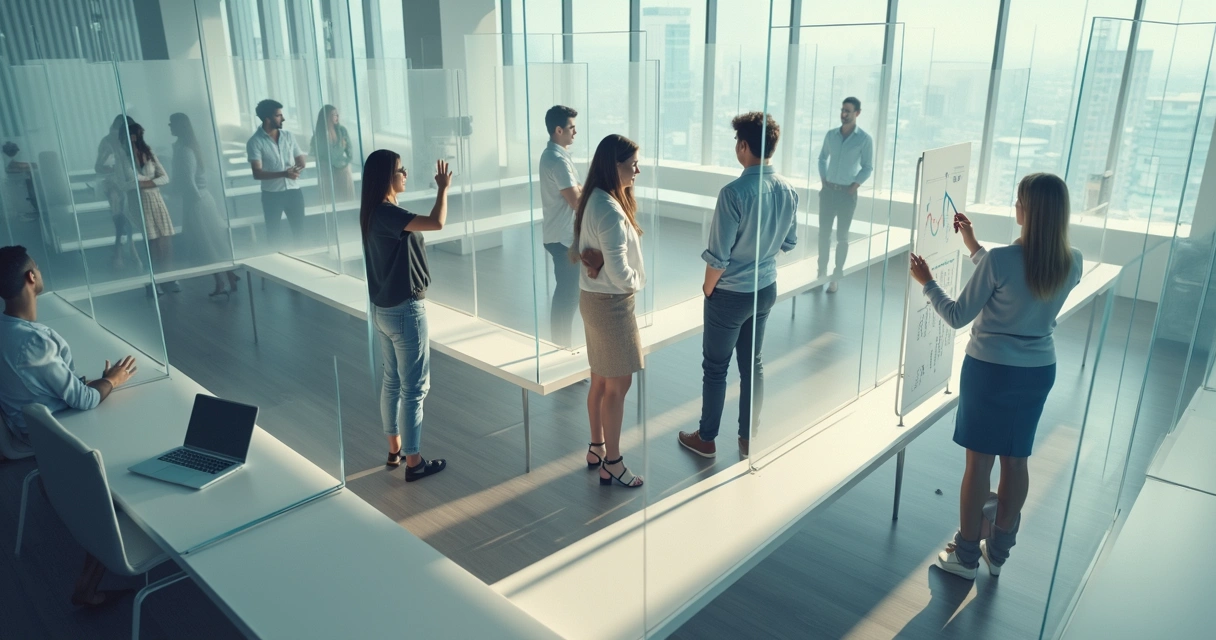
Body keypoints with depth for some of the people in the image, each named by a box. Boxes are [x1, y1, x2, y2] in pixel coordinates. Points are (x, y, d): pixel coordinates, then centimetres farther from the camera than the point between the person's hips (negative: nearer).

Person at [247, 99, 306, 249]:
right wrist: (283, 174, -28)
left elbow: (301, 159, 10)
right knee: (273, 232, 9)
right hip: (272, 194, -3)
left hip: (293, 191, 3)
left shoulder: (288, 136, 5)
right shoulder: (255, 142, -9)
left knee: (299, 228, 9)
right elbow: (257, 174, -15)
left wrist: (299, 168, -15)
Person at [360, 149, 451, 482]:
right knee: (414, 388, 1)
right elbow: (437, 223, -34)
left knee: (392, 381, 20)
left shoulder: (373, 213, 7)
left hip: (383, 309, 10)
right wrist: (443, 188, -20)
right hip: (405, 311, -10)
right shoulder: (388, 214, -23)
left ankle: (394, 449, 34)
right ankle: (414, 462, 13)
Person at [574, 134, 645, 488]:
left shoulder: (594, 201, 6)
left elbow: (579, 250, 15)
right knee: (617, 385, 2)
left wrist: (595, 261, -3)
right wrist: (636, 282, -7)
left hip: (594, 298, 10)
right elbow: (619, 271, -26)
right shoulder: (610, 211, -25)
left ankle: (597, 448, 34)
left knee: (601, 380, 20)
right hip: (611, 303, -10)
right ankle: (611, 463, 14)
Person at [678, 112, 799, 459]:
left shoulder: (734, 192, -26)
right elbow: (790, 242, 8)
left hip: (731, 294, -6)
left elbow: (718, 255, -22)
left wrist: (708, 287, -5)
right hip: (766, 289, 6)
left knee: (715, 367, 10)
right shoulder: (789, 191, -4)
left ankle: (706, 439, 24)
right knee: (752, 363, 18)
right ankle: (748, 437, 30)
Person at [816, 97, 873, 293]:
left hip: (847, 193, -3)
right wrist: (823, 180, 7)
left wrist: (854, 186, -9)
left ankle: (836, 278, 11)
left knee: (842, 236, 4)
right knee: (823, 233, 6)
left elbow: (868, 168, -2)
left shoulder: (864, 139, -6)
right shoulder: (831, 135, 5)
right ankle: (821, 274, 17)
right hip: (828, 190, 3)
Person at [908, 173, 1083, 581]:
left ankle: (966, 555, 21)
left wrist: (927, 283, 1)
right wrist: (973, 248, 18)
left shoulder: (1000, 260, -22)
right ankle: (998, 550, 33)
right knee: (1016, 460, 17)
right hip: (1039, 371, 5)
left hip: (990, 370, -5)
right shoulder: (1072, 263, -4)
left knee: (979, 461, 7)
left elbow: (957, 317, -14)